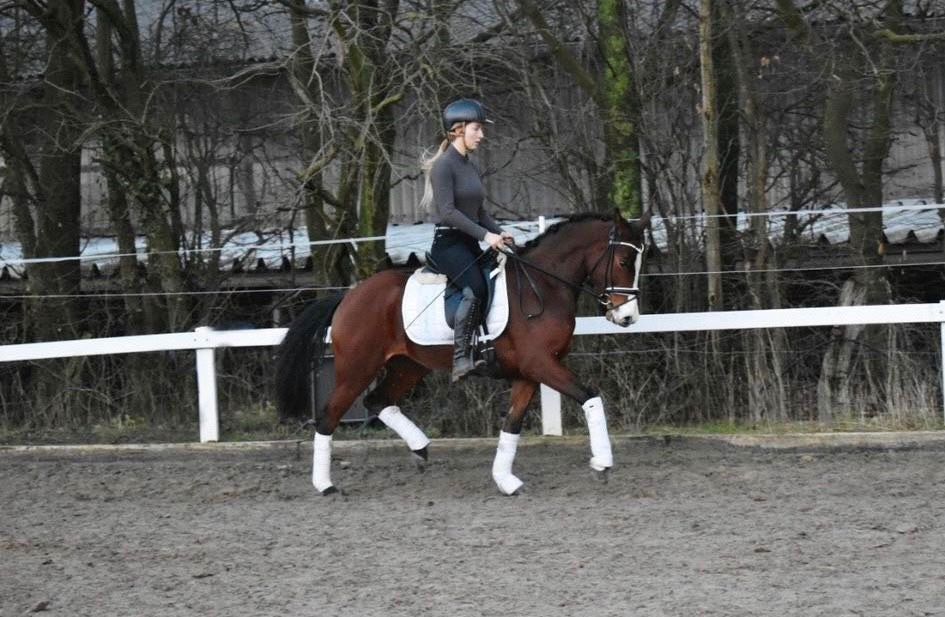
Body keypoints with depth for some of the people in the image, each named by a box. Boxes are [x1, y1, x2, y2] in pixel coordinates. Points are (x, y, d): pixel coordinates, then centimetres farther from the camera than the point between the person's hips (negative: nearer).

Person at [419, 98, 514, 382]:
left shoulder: (472, 168, 16)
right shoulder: (444, 165, -10)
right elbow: (448, 211, -19)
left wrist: (498, 232, 2)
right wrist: (485, 234, -22)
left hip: (470, 243, 9)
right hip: (448, 242, -9)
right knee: (475, 288, -28)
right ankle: (461, 358, -29)